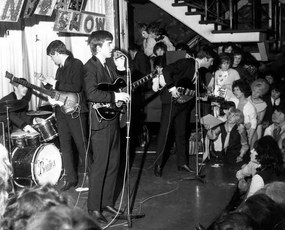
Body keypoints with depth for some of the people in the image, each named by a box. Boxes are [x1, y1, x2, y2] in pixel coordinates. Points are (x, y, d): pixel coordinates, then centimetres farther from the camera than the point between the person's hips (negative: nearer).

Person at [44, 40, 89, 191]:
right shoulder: (60, 68, 17)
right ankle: (71, 178, 16)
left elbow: (76, 87, -21)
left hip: (75, 110, -8)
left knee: (82, 144, -3)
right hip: (61, 110, 8)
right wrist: (48, 85, 9)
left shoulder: (76, 64, -9)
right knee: (65, 145, 8)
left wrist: (55, 85, -13)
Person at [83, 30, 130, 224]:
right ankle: (94, 208, 8)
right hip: (100, 122, -8)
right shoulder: (90, 67, -12)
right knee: (100, 166, -3)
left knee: (114, 163, 14)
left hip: (113, 120, 8)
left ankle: (107, 202, 26)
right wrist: (114, 96, -23)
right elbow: (91, 93, -25)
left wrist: (121, 70, 0)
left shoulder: (110, 64, 12)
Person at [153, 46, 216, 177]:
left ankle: (182, 163, 19)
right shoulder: (186, 63, -12)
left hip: (184, 102, 8)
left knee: (181, 133, 11)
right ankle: (158, 164, 4)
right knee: (164, 132, -3)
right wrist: (172, 87, -27)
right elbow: (166, 70, -22)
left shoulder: (199, 71, 12)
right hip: (172, 100, -8)